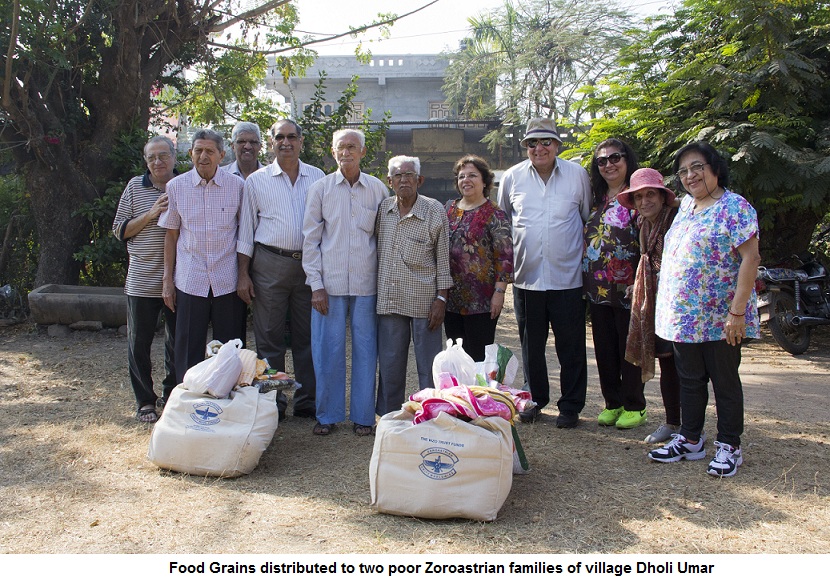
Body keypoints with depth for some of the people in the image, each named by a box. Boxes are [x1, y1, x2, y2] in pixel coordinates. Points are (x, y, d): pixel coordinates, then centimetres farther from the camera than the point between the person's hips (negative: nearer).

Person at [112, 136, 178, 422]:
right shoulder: (135, 187, 4)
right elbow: (120, 230, 2)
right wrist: (150, 214, -11)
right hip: (142, 281, 0)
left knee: (178, 341, 11)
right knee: (139, 343, 5)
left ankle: (171, 394, 29)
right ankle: (145, 401, 19)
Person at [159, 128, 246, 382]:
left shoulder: (237, 186, 1)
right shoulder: (176, 186, 4)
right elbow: (171, 235, 9)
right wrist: (167, 279, 6)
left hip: (228, 282, 0)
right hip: (190, 281, 1)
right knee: (188, 352, 6)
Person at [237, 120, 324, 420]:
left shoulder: (317, 177, 9)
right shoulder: (256, 181, 6)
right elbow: (246, 230, 6)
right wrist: (243, 273, -1)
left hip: (309, 264, 1)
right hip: (270, 263, -1)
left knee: (307, 336, 7)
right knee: (270, 338, 2)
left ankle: (307, 401, 17)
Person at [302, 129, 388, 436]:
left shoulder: (378, 189, 5)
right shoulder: (320, 188, 4)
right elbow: (310, 238, 3)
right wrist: (316, 284, -3)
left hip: (367, 282, 1)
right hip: (329, 283, 0)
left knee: (365, 350, 5)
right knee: (328, 350, 3)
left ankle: (363, 416, 18)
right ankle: (327, 415, 19)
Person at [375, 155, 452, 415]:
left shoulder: (435, 211, -4)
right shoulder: (383, 209, 7)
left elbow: (443, 258, -2)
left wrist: (441, 298, -7)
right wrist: (374, 292, 13)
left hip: (424, 301, -3)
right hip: (389, 300, 4)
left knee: (429, 365, 3)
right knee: (389, 364, 10)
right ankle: (389, 416, 24)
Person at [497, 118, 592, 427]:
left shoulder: (578, 175, 0)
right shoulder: (512, 177, 3)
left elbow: (589, 219, 10)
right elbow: (501, 221, 16)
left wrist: (587, 255, 8)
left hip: (567, 277, -1)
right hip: (526, 276, 2)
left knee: (571, 348, 4)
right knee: (531, 345, 12)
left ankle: (571, 406, 18)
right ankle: (535, 399, 28)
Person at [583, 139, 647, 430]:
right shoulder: (597, 200, 13)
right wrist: (585, 282, 12)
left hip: (627, 289, -6)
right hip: (598, 289, 6)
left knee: (629, 349, 4)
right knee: (604, 350, 11)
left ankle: (635, 407, 16)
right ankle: (612, 403, 24)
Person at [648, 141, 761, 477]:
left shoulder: (734, 207, -12)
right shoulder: (686, 206, 12)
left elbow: (751, 257, -18)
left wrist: (737, 312, -22)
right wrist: (671, 308, 16)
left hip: (719, 319, -7)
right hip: (684, 316, 7)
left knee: (725, 381, 6)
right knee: (689, 380, 15)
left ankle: (729, 446, 20)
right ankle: (690, 440, 27)